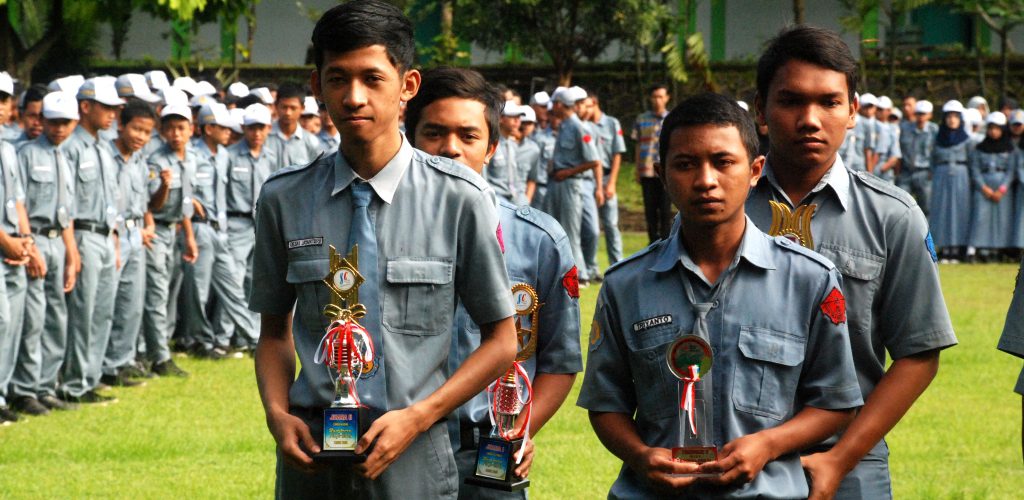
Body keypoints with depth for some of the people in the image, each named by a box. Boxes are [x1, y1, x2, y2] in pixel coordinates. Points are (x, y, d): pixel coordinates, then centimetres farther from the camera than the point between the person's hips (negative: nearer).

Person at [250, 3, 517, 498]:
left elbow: (501, 341, 1)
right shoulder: (283, 198, 3)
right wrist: (277, 415, -6)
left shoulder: (459, 197, -5)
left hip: (413, 457, -2)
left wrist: (416, 418, -10)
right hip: (311, 451, 2)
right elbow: (274, 331, 13)